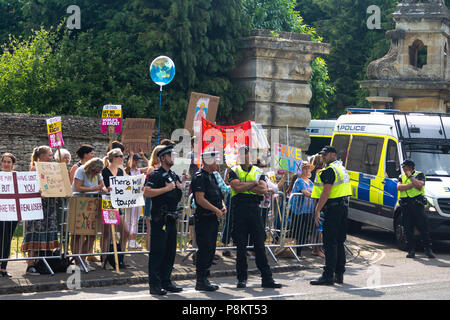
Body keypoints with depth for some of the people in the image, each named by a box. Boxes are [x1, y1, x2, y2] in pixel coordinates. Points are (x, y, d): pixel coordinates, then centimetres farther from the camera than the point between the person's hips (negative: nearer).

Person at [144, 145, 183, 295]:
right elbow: (147, 192, -21)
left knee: (170, 252, 11)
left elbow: (178, 196, 23)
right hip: (160, 219, -8)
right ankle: (155, 285, -3)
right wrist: (167, 188, -18)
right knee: (157, 251, -6)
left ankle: (166, 282, 20)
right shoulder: (156, 175, -8)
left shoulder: (174, 176, 17)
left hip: (172, 218, 8)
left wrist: (177, 187, 3)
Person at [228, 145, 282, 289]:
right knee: (241, 246, 2)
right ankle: (242, 278, 10)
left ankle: (267, 278, 1)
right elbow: (237, 187, -11)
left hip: (254, 209, 1)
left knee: (260, 245, 0)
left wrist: (245, 185, -8)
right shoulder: (234, 171, 8)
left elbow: (263, 189, -4)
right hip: (239, 209, -1)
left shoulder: (258, 172, 13)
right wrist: (254, 183, -4)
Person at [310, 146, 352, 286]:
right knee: (339, 242, 13)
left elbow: (326, 192, -21)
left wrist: (317, 210, -20)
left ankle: (328, 275, -12)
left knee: (330, 243, -10)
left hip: (333, 209, -10)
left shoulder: (330, 170, -13)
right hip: (343, 206, 10)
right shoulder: (342, 169, 19)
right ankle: (339, 274, 16)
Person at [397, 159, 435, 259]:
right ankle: (411, 250, 8)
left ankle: (428, 250, -3)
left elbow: (419, 185, -13)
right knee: (408, 228, 3)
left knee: (423, 227, -7)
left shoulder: (419, 175, 6)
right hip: (405, 205, 4)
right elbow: (399, 187, -2)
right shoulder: (401, 177, 18)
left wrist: (410, 176, -7)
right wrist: (412, 185, -10)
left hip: (417, 204, -4)